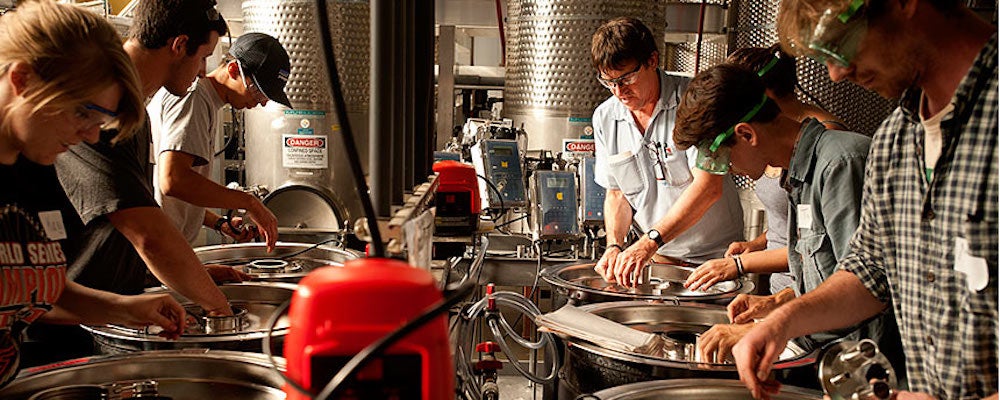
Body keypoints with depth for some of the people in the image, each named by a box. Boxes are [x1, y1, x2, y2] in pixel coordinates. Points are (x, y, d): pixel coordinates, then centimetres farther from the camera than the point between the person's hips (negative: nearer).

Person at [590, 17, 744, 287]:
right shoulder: (605, 118, 2)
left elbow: (708, 186, -22)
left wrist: (649, 242, -29)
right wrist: (614, 245, -9)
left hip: (713, 253, -4)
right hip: (659, 257, 4)